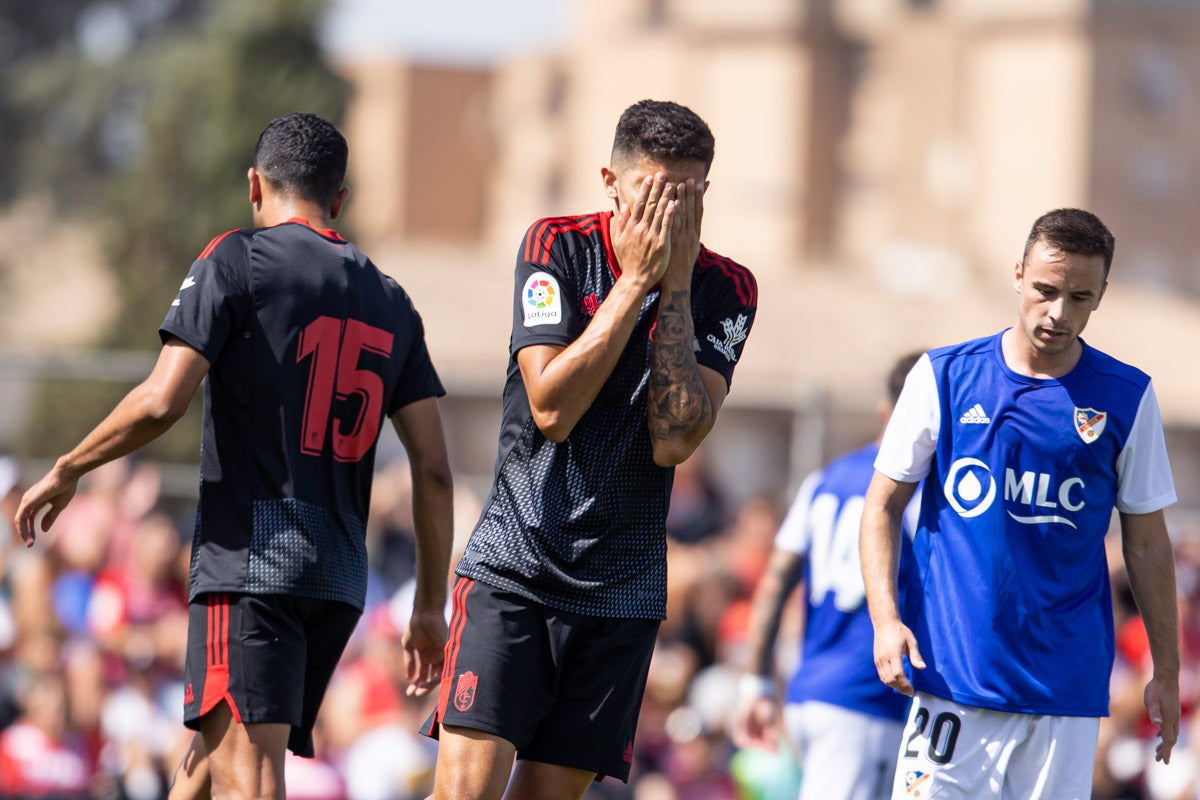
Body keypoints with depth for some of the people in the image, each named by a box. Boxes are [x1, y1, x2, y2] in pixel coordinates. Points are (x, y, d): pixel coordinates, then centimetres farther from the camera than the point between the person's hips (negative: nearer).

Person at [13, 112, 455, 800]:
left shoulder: (237, 260, 0)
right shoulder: (390, 302, 16)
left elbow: (161, 403, -11)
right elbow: (434, 471, 13)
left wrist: (66, 471, 4)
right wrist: (431, 606, 20)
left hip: (249, 558, -6)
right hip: (342, 578, 6)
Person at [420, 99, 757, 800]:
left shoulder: (725, 289, 1)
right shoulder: (560, 246, -3)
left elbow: (674, 440, -11)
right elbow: (551, 408, -15)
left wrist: (674, 285, -12)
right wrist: (635, 279, -15)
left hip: (623, 586, 2)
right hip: (515, 564, -2)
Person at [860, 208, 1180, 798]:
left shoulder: (1126, 398, 5)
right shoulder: (944, 376, 3)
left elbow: (1147, 544, 12)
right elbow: (882, 507, 8)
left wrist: (1166, 671, 11)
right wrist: (886, 619, -7)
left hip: (1067, 683, 1)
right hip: (951, 669, -1)